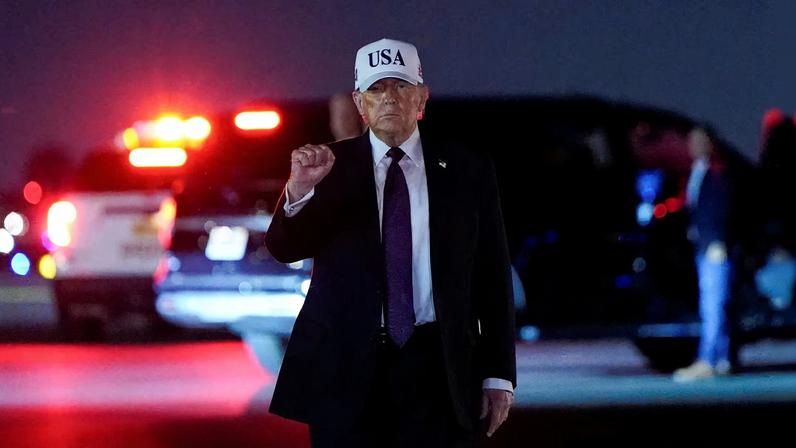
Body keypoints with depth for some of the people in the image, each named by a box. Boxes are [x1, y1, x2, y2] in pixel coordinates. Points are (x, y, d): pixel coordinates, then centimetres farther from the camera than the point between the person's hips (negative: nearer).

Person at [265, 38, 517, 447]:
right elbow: (285, 249, -8)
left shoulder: (468, 171, 6)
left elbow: (492, 276, 6)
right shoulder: (329, 165, 4)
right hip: (346, 368, 0)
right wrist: (299, 189, -28)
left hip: (435, 367, 0)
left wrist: (499, 375, 3)